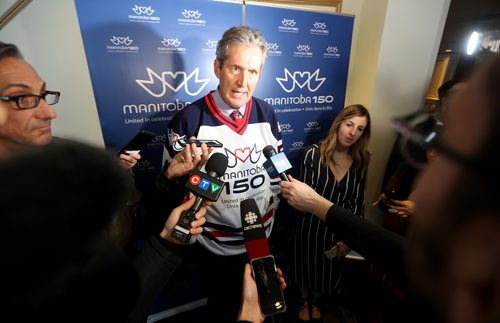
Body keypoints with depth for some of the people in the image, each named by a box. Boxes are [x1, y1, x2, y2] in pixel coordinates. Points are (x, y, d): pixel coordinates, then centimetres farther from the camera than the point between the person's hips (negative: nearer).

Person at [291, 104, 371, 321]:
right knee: (306, 266, 20)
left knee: (327, 269, 23)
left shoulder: (360, 161, -7)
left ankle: (315, 303, 56)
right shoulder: (313, 153, -17)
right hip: (311, 225, -2)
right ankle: (304, 302, 53)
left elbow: (358, 203, -2)